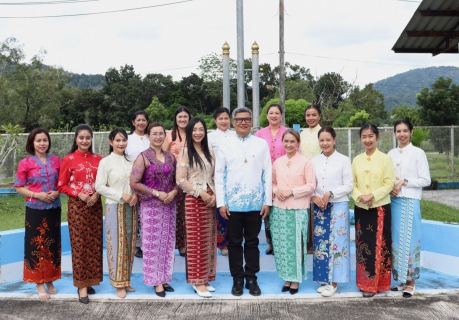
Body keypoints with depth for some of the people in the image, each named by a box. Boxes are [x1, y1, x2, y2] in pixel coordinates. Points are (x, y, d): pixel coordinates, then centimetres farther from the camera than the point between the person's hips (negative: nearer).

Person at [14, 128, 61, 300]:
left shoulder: (56, 160, 4)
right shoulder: (25, 163, -5)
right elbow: (19, 187, -3)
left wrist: (57, 192, -10)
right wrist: (36, 194, -17)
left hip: (53, 209, 3)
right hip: (35, 210, -3)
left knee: (52, 244, 10)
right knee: (36, 245, 2)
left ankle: (50, 281, 24)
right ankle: (39, 283, 11)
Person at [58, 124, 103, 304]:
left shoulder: (98, 159, 6)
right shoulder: (68, 160, -4)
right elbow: (61, 186, -3)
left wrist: (97, 194, -9)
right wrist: (78, 194, -16)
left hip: (95, 205, 4)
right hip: (77, 206, -3)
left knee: (94, 244, 8)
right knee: (79, 244, -1)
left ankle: (90, 280, 22)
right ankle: (81, 285, 6)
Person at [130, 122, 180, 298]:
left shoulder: (170, 157, 9)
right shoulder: (143, 157, -5)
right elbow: (134, 183, -11)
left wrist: (174, 192, -8)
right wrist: (156, 193, -15)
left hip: (169, 205, 5)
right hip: (151, 206, -5)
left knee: (168, 242, 9)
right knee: (153, 244, 0)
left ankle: (165, 278, 22)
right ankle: (156, 281, 12)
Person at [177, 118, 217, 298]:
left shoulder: (210, 152, 13)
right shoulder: (185, 152, -3)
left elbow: (215, 177, 13)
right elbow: (180, 180, -10)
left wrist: (215, 195, -3)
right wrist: (201, 193, -13)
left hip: (210, 199, 5)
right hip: (194, 200, -5)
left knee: (209, 241, 8)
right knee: (196, 241, -2)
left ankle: (205, 278, 18)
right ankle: (198, 281, 6)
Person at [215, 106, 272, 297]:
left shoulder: (261, 144, 3)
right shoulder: (225, 145, 3)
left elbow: (267, 174, 3)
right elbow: (219, 175, 2)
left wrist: (267, 201, -1)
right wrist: (221, 203, -4)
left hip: (255, 203, 0)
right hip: (232, 203, 0)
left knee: (252, 242, 10)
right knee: (234, 242, 9)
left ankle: (251, 278, 22)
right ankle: (237, 279, 21)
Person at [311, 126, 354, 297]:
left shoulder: (343, 160, -2)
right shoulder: (314, 161, 8)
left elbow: (349, 185, -5)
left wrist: (331, 193, -15)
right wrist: (313, 196, -11)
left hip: (338, 206, -3)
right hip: (318, 207, 3)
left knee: (336, 243, -2)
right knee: (321, 243, 5)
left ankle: (334, 282, 6)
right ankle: (324, 279, 16)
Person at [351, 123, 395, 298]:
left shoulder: (385, 159, -5)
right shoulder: (357, 160, 8)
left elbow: (389, 184, -8)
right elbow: (352, 183, 7)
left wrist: (372, 195, -20)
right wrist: (359, 196, -12)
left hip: (380, 208, -4)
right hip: (361, 209, 4)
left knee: (378, 245, 0)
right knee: (363, 245, 9)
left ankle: (375, 283, 9)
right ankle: (365, 281, 19)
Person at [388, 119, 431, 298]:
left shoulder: (418, 153, -4)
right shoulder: (391, 154, 10)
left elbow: (426, 180, -6)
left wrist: (404, 182, -14)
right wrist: (390, 188, -5)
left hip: (410, 202, -5)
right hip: (393, 201, 5)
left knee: (409, 240, -3)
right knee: (396, 240, 6)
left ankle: (410, 281, 7)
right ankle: (400, 278, 16)